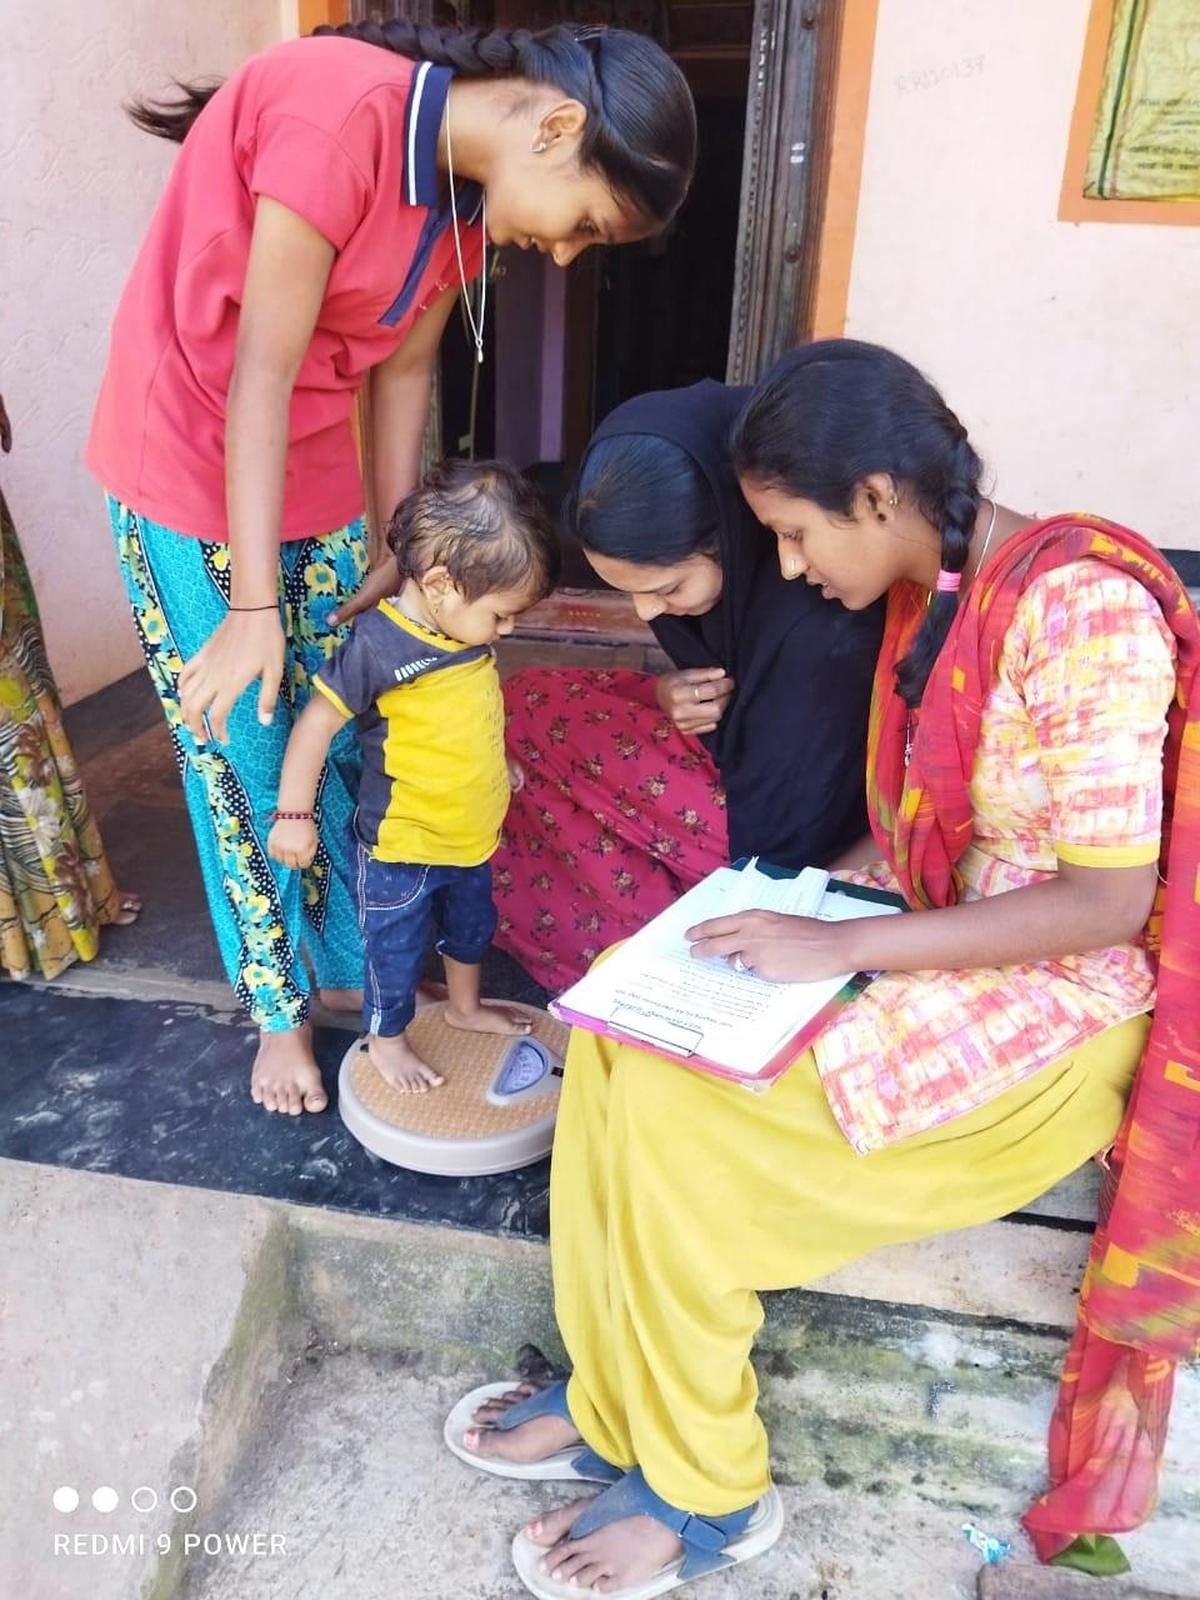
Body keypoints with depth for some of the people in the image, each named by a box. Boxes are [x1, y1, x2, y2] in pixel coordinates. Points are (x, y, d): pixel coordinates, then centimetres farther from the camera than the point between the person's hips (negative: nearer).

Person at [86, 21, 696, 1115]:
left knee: (338, 735, 11)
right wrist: (254, 609, -24)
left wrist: (399, 556, 5)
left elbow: (402, 369, 4)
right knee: (241, 753, 3)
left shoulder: (472, 183, -1)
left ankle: (350, 966, 30)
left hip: (313, 473, 7)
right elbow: (260, 376, -26)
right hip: (189, 460, -7)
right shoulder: (344, 113, -26)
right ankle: (279, 1008, 22)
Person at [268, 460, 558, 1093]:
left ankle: (466, 1007, 54)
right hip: (400, 847, -7)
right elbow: (316, 724, -21)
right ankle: (386, 1040, 40)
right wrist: (294, 814, -17)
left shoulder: (469, 628, -6)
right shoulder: (378, 645, -29)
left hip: (470, 834, 7)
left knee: (472, 924, 28)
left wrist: (499, 763, 22)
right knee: (396, 948, 14)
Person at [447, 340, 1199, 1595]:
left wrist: (841, 946, -25)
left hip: (1051, 1009, -8)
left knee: (673, 1114, -20)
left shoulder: (1077, 607, -21)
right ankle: (613, 1395, 8)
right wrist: (807, 894, -1)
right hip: (932, 952, 8)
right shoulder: (925, 594, 5)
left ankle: (708, 1491, 5)